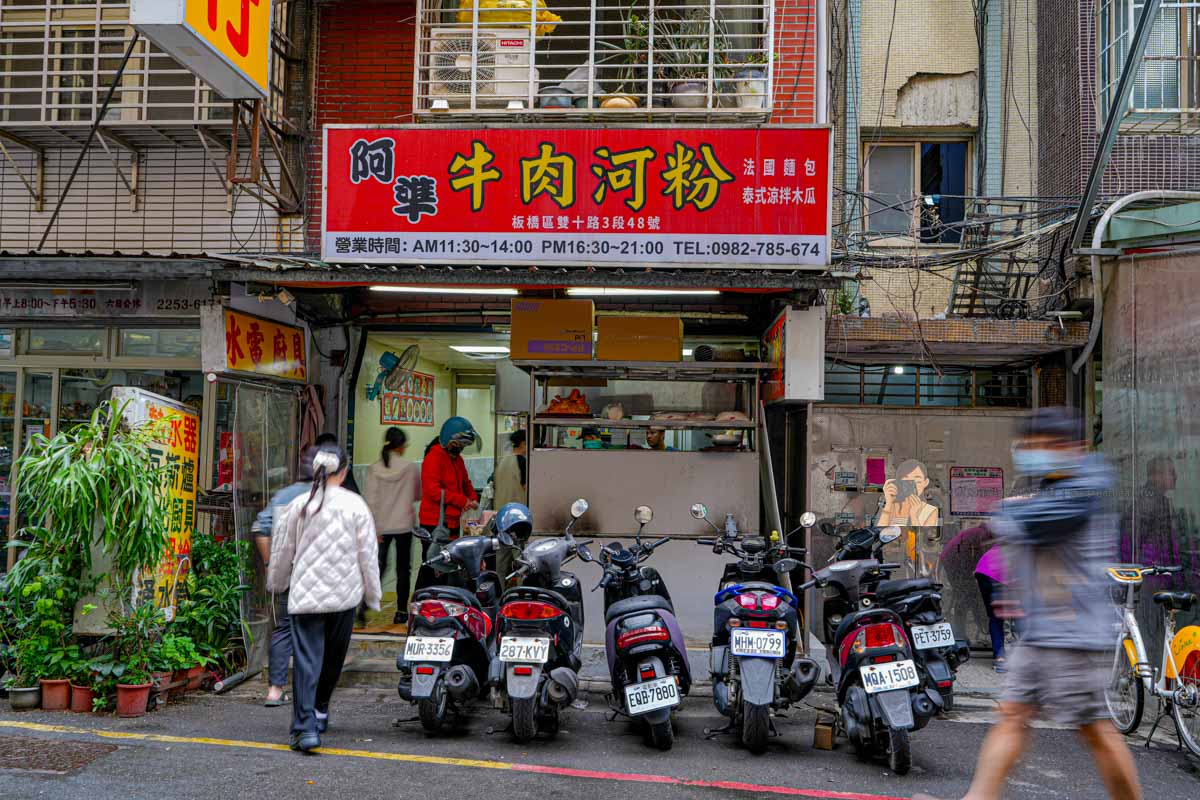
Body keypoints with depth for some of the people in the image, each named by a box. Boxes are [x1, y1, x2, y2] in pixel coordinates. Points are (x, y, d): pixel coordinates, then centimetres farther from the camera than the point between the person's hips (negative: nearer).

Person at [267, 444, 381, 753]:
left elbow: (282, 551, 11)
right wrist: (373, 594, 10)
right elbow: (368, 554, 0)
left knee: (306, 659, -2)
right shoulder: (355, 505, -3)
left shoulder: (298, 505, 1)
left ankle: (306, 727, -13)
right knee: (333, 657, 18)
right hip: (344, 592, 0)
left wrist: (277, 583, 29)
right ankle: (319, 710, 34)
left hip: (305, 594, 0)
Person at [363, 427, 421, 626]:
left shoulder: (374, 469, -4)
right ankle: (401, 611, 11)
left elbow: (371, 500, -6)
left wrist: (373, 528, -2)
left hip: (381, 525, 2)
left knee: (379, 565, 12)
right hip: (404, 525, -2)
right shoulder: (411, 468, -8)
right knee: (403, 568, 8)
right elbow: (418, 495, 5)